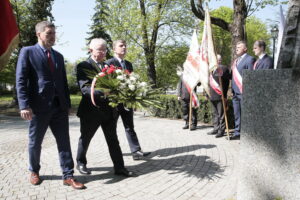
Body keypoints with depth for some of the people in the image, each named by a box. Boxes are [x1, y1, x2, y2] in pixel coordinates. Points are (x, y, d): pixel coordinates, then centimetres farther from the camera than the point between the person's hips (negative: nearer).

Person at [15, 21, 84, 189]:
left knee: (64, 142, 3)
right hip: (39, 106, -4)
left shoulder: (58, 56, 16)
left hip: (59, 107, 4)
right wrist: (25, 105, -16)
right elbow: (21, 80, -7)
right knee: (35, 143, 11)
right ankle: (34, 171, 33)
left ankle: (68, 176, 11)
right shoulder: (27, 52, 0)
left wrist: (67, 104, 12)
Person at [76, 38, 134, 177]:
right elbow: (84, 88, -20)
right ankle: (81, 163, 35)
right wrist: (102, 92, -35)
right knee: (85, 139, 14)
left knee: (113, 140, 8)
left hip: (108, 110, 5)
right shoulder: (83, 66, -8)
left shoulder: (107, 66, 12)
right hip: (90, 111, -5)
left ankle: (119, 167, 17)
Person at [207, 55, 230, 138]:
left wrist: (224, 95, -13)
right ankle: (216, 128, 24)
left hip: (220, 96, -7)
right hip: (212, 96, 7)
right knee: (215, 114, 14)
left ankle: (221, 130, 5)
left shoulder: (224, 68, -4)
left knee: (221, 114, -2)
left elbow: (227, 82, -8)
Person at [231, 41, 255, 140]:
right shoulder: (235, 61, 19)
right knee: (236, 114, 12)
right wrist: (232, 90, 13)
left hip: (244, 92, -8)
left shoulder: (250, 59, -5)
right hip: (235, 92, 8)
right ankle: (237, 133, 20)